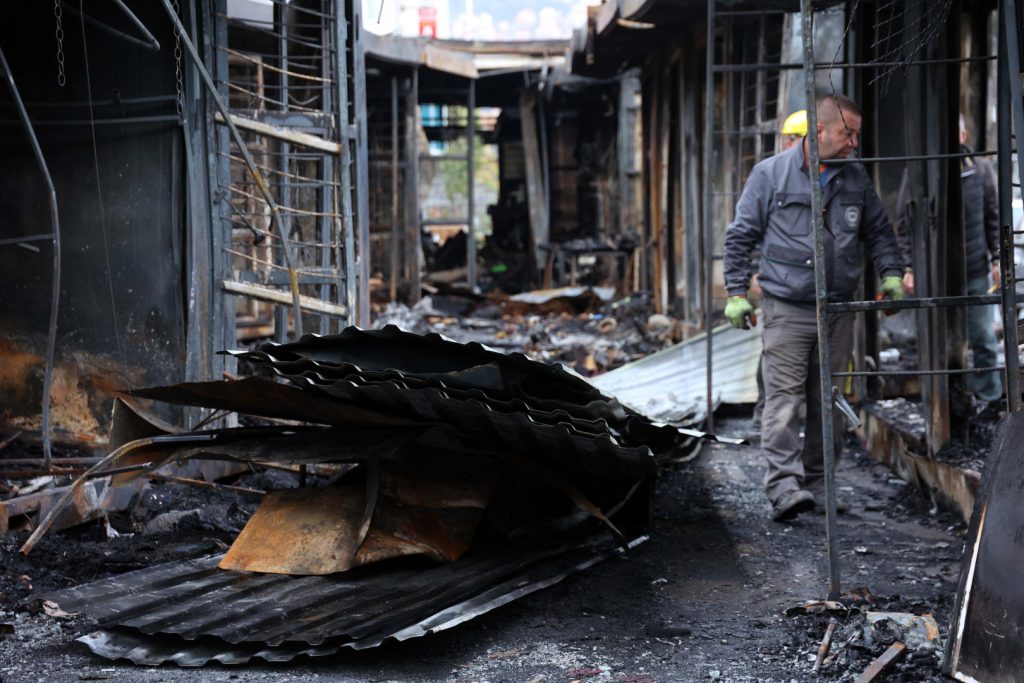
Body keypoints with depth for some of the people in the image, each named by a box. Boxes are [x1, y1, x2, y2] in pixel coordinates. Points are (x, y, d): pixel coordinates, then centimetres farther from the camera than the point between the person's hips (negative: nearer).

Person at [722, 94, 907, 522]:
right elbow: (740, 236, 2)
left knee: (828, 403, 8)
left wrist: (891, 273, 7)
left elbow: (879, 232, 22)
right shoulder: (771, 174, -1)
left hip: (838, 310, 5)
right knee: (784, 398, -13)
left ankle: (817, 486, 17)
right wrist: (736, 293, -3)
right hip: (786, 309, -4)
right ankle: (784, 487, -17)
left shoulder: (856, 179, 11)